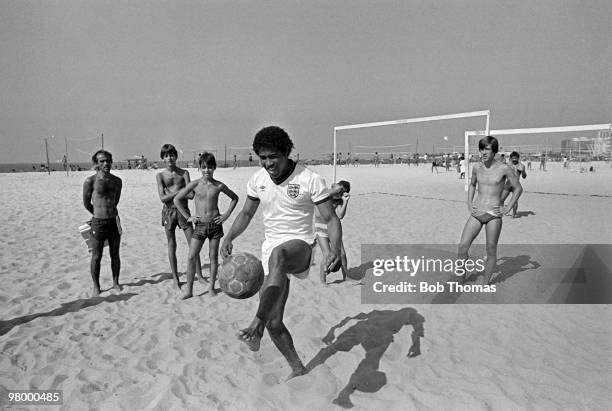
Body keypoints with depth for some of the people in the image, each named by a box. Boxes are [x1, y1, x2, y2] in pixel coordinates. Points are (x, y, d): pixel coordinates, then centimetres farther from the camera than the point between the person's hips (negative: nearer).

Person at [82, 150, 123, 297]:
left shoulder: (117, 181, 5)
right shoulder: (90, 181, -8)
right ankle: (96, 287, 17)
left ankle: (115, 282, 27)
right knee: (96, 257, 4)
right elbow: (86, 203, 3)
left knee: (115, 255, 12)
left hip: (114, 221, 4)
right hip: (98, 223, -3)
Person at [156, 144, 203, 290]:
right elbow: (162, 198, -8)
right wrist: (179, 191, -12)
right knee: (171, 246, 7)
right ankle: (175, 278, 17)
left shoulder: (184, 173, 3)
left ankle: (199, 275, 9)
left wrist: (172, 194, -12)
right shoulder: (160, 175, 3)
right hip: (168, 211, 0)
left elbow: (191, 195, -7)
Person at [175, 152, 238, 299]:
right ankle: (189, 290, 6)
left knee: (213, 256, 7)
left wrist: (226, 214, 5)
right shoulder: (194, 184, -4)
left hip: (215, 224, 0)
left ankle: (211, 287, 19)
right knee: (191, 257, -4)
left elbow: (234, 198, 14)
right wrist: (187, 217, 0)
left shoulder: (219, 186, -1)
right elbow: (177, 200, 3)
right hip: (199, 225, 0)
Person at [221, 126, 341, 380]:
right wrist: (229, 237, 0)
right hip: (271, 251, 6)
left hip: (300, 247, -5)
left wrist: (335, 249, -28)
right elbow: (247, 213, 17)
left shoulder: (310, 180, -11)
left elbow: (330, 219, -9)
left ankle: (256, 325, -49)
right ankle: (297, 368, 31)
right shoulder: (257, 180, 3)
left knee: (277, 255, -44)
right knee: (274, 323, 7)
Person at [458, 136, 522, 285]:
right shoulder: (477, 167, 5)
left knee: (491, 251, 4)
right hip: (476, 213, 3)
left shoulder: (504, 169, -7)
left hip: (494, 215, -3)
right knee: (462, 246, -5)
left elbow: (518, 189, 3)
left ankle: (486, 283, 19)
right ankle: (462, 277, 15)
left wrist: (507, 208, -2)